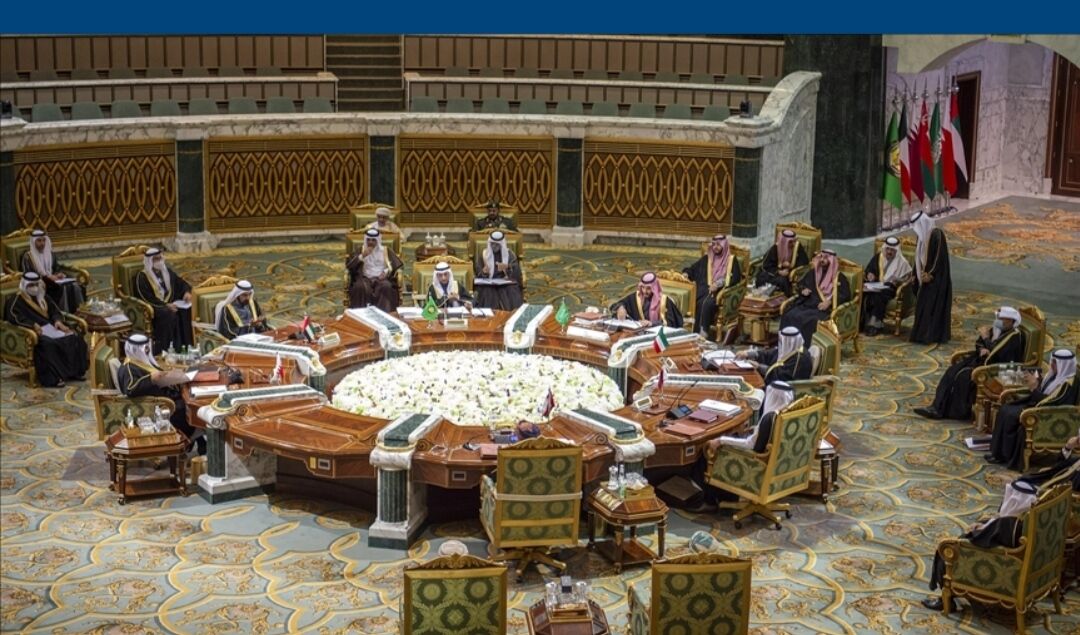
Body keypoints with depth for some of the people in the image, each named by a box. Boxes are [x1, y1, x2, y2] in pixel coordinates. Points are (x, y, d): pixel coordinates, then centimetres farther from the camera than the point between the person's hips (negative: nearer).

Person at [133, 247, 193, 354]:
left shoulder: (167, 271, 12)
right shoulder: (142, 277, -7)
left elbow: (181, 283, 16)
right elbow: (147, 298, -15)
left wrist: (187, 292, -7)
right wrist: (165, 305, -23)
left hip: (170, 302, 6)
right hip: (154, 306, -6)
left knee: (185, 310, -22)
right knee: (169, 315, -35)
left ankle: (185, 346, -18)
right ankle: (166, 348, -29)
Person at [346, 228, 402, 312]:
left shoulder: (385, 251, 14)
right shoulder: (361, 250, 15)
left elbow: (397, 264, 2)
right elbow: (349, 265, 2)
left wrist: (386, 272, -15)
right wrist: (362, 256, -10)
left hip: (381, 278, 0)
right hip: (365, 278, 0)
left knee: (386, 286, -37)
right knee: (360, 286, -36)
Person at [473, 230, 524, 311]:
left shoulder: (509, 253, 7)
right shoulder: (483, 254, 9)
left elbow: (517, 270, -6)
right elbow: (477, 271, 3)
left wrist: (507, 267, -27)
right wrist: (483, 272, -22)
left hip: (506, 283, 0)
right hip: (489, 284, 0)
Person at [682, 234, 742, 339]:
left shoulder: (732, 259, 6)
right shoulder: (707, 258, 17)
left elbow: (736, 277, -4)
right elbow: (693, 269, 17)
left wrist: (719, 283, -17)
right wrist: (686, 274, -6)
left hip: (722, 290, -3)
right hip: (706, 288, 3)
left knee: (708, 303, -34)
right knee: (700, 303, -30)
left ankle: (704, 333, -32)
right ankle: (698, 332, -29)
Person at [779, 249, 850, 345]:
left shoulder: (839, 277, 3)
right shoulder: (813, 272, 20)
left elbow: (845, 295, -6)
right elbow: (800, 284, 31)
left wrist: (829, 302, -19)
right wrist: (803, 290, 6)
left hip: (822, 309, -5)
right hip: (806, 305, 5)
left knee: (806, 320, -35)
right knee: (789, 316, -24)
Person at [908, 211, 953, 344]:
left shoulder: (937, 235, -17)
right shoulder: (924, 236, 11)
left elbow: (939, 257, -21)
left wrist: (930, 274, -21)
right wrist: (917, 275, 17)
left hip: (936, 279, -9)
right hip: (926, 277, 9)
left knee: (932, 306, -7)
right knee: (923, 306, 12)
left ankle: (930, 335, -4)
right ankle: (923, 333, 18)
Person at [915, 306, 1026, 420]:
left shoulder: (1014, 336, -13)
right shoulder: (996, 330, 11)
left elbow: (997, 352, -24)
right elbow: (978, 344, 17)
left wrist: (986, 338, -14)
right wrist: (982, 349, -6)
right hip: (983, 359, 9)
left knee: (964, 376, -26)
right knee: (952, 372, -11)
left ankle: (958, 411, -13)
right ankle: (938, 407, -17)